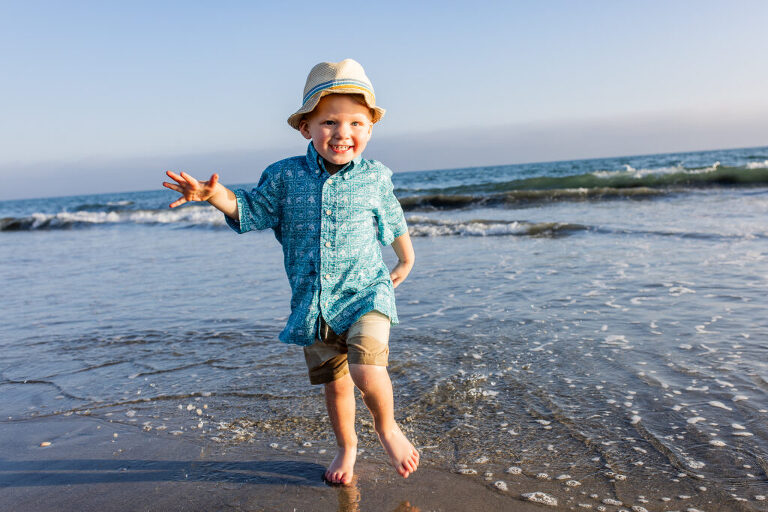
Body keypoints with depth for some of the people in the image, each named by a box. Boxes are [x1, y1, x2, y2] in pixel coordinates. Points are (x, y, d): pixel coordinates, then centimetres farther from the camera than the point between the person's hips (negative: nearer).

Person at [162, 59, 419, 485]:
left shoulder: (374, 178, -2)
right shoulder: (285, 177, -3)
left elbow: (395, 222, 14)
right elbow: (252, 211, 6)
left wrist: (405, 261, 28)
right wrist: (216, 194, -12)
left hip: (364, 294, -2)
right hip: (312, 305, 2)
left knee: (367, 371, -22)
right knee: (334, 382, 15)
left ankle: (387, 427, 11)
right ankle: (346, 446, 42)